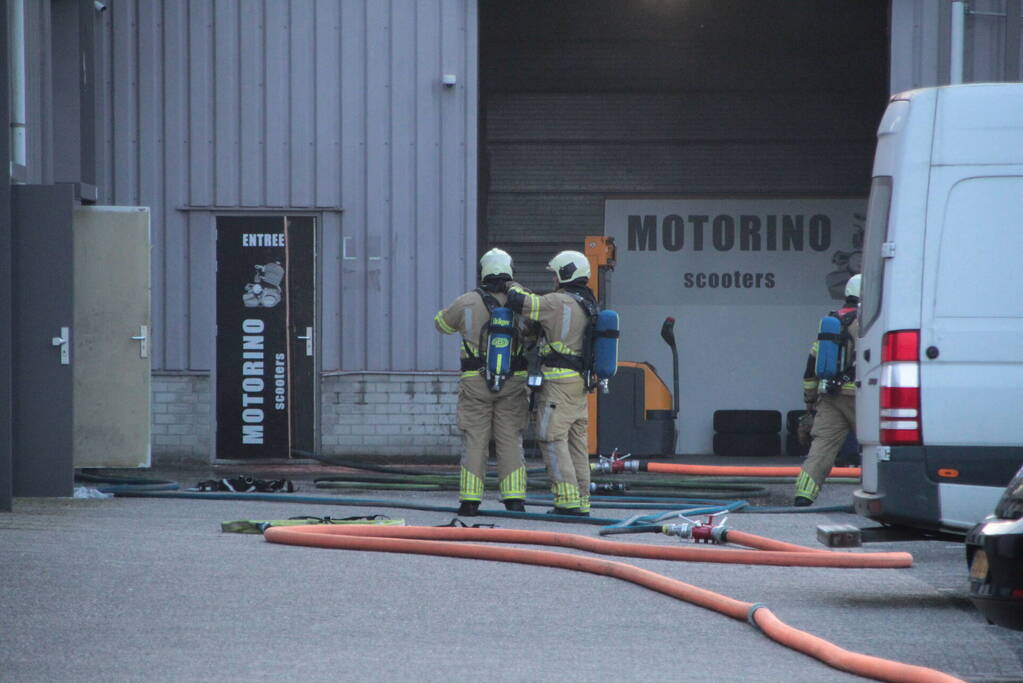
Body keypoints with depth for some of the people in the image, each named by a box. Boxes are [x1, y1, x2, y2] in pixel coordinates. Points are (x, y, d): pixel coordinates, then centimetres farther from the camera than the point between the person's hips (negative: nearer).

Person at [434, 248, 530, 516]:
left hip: (475, 383, -1)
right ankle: (514, 499, -5)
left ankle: (470, 501, -1)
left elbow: (442, 323, 13)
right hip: (513, 383, 1)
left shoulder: (467, 303, -4)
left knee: (474, 442, 3)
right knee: (510, 442, 4)